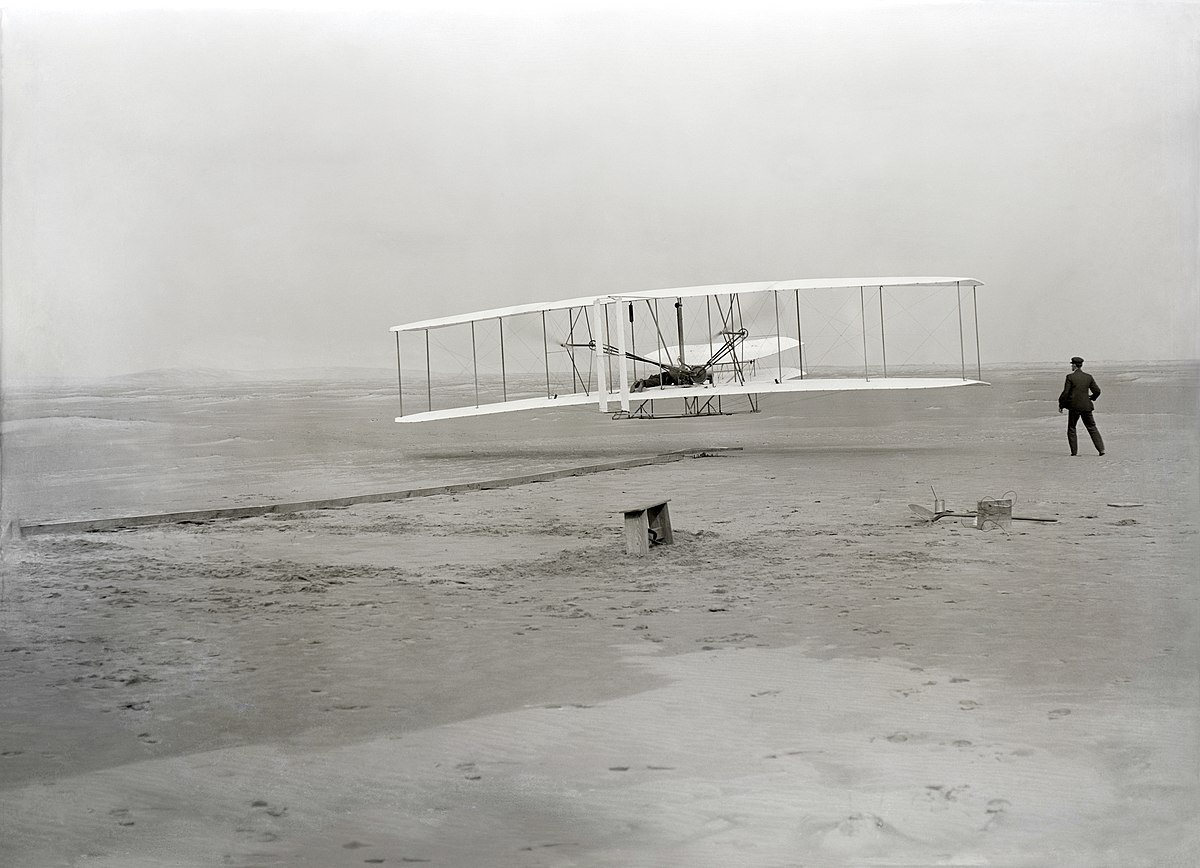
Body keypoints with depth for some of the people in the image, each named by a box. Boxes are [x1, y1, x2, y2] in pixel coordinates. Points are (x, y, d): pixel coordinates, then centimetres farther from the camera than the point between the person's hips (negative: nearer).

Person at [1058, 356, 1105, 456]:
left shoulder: (1070, 377, -8)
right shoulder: (1088, 377, 3)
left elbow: (1065, 393, -10)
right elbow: (1097, 391, 5)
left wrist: (1061, 405, 1)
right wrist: (1091, 398, 25)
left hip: (1074, 406, -3)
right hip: (1086, 406, 3)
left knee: (1071, 429, 11)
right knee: (1092, 427, 10)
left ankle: (1074, 451, 7)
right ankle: (1101, 449, 2)